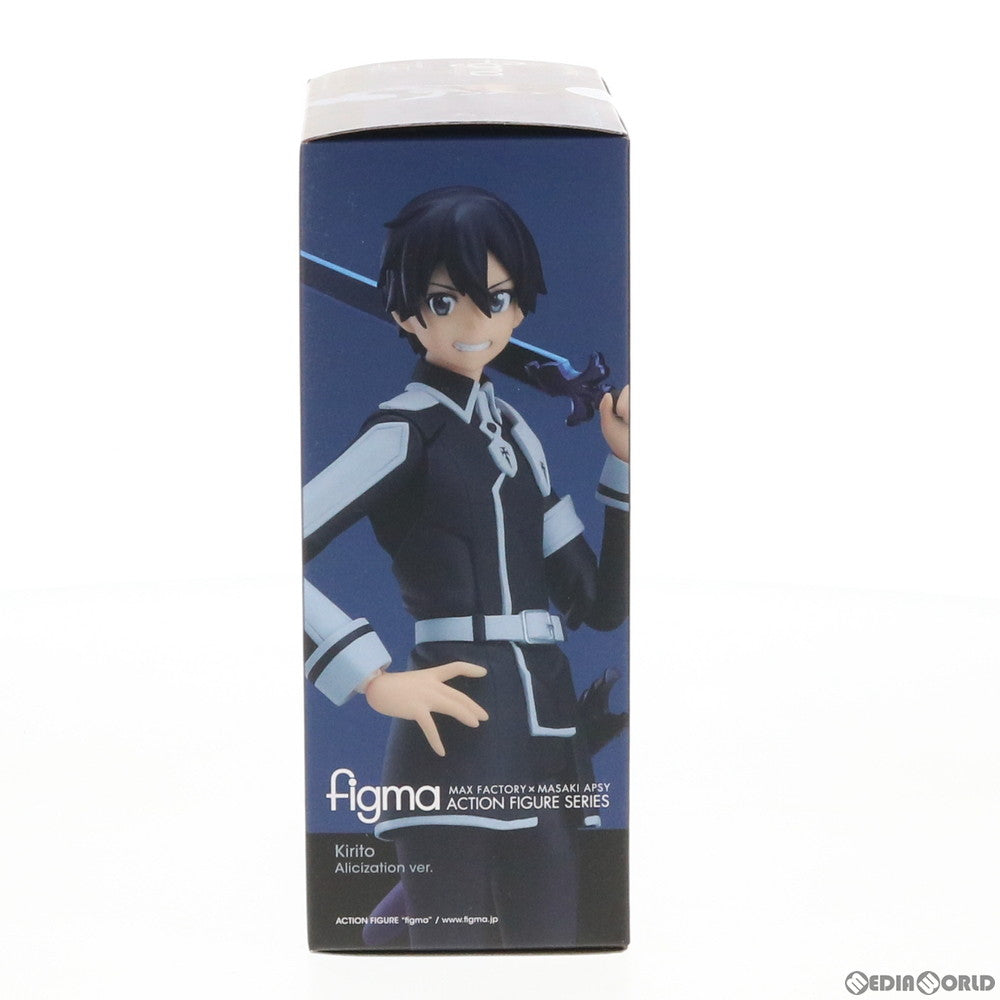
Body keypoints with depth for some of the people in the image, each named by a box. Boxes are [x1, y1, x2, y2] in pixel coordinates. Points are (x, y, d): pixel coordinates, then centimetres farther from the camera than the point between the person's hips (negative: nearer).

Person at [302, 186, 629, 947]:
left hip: (548, 750, 7)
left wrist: (627, 463, 4)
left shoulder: (513, 432, 16)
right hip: (458, 744, -7)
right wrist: (376, 681, -15)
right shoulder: (406, 429, -6)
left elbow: (601, 603, 13)